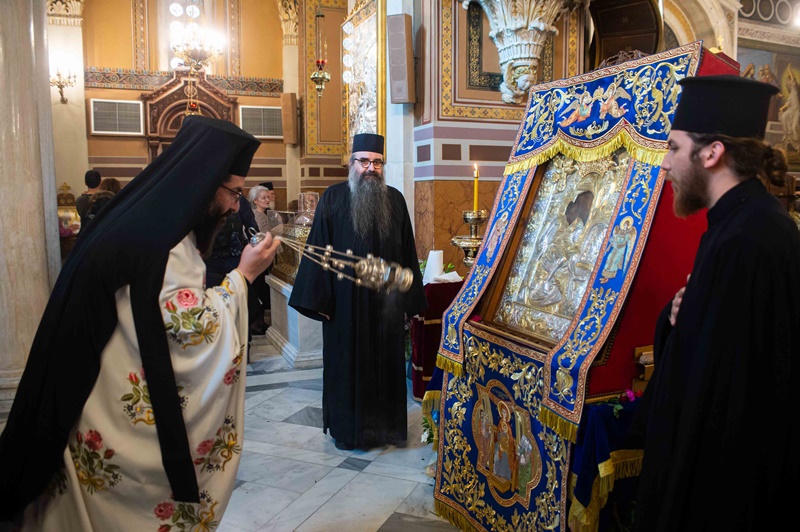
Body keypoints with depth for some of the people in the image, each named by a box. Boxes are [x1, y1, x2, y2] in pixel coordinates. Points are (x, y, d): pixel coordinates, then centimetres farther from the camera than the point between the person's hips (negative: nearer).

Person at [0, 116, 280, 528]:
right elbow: (194, 328, -23)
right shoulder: (161, 237, -24)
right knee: (136, 511, 8)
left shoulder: (154, 220, 7)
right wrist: (242, 276, -15)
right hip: (132, 417, -9)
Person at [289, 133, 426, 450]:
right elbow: (318, 250, -5)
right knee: (347, 363, 8)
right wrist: (319, 298, -9)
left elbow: (407, 252, 6)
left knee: (386, 362, 11)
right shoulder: (333, 199, -3)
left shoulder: (395, 200, 5)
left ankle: (385, 424, 28)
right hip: (346, 301, -2)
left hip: (386, 301, 3)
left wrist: (411, 296, 4)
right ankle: (347, 427, 25)